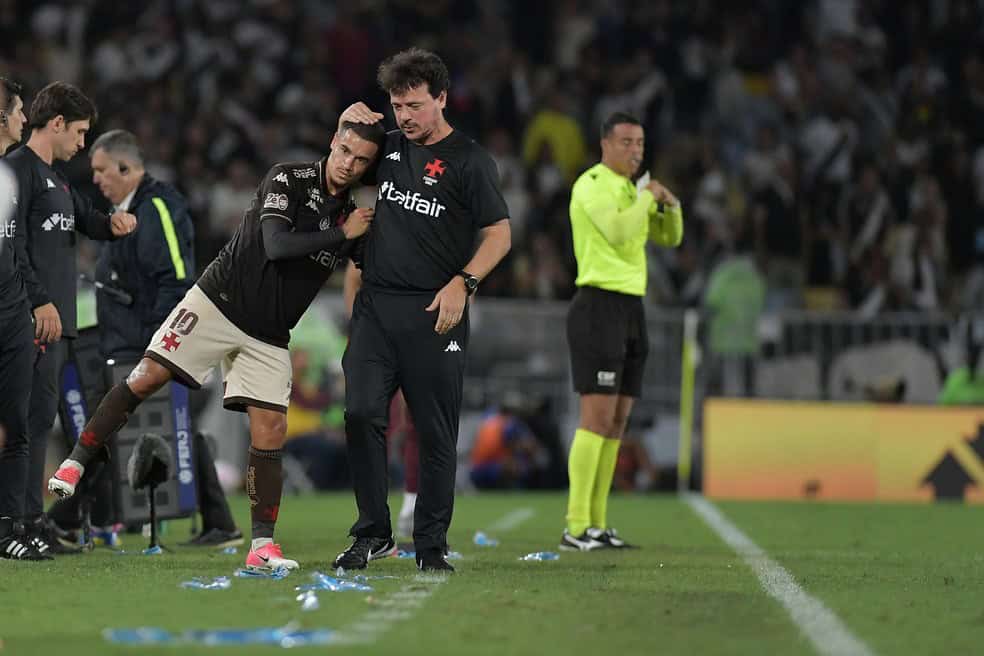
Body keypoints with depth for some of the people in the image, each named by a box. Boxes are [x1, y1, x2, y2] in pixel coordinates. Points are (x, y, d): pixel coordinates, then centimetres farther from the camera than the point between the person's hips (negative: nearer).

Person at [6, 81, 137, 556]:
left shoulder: (55, 178, 23)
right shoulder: (18, 169, -7)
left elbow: (88, 222, 29)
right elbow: (13, 243, -15)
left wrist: (114, 223, 5)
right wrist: (39, 302, -21)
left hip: (55, 318, 10)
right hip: (36, 319, -10)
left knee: (40, 418, 10)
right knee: (32, 416, -12)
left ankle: (32, 520, 13)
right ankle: (26, 522, -13)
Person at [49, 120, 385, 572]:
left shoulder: (351, 216, 6)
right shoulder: (288, 179, -9)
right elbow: (277, 246, -22)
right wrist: (342, 235, -16)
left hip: (269, 338, 4)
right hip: (219, 301, -4)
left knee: (270, 432, -4)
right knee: (147, 377, -14)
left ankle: (262, 546, 1)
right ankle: (75, 463, -3)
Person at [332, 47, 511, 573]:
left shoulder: (469, 160, -2)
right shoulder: (387, 147, 13)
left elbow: (499, 235, -4)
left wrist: (462, 283, -18)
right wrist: (349, 122, 12)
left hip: (434, 312, -4)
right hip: (376, 306, 4)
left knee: (436, 432, 0)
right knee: (361, 413, -9)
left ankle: (431, 544, 8)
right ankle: (373, 534, 1)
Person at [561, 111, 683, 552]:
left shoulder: (630, 190, 19)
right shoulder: (592, 184, -9)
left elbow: (669, 237, 24)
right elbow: (617, 232, -24)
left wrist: (669, 204, 5)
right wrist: (649, 197, -11)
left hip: (631, 308, 9)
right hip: (599, 305, -9)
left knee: (617, 421, 7)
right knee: (597, 416, -14)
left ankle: (597, 523, 9)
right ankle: (576, 527, -15)